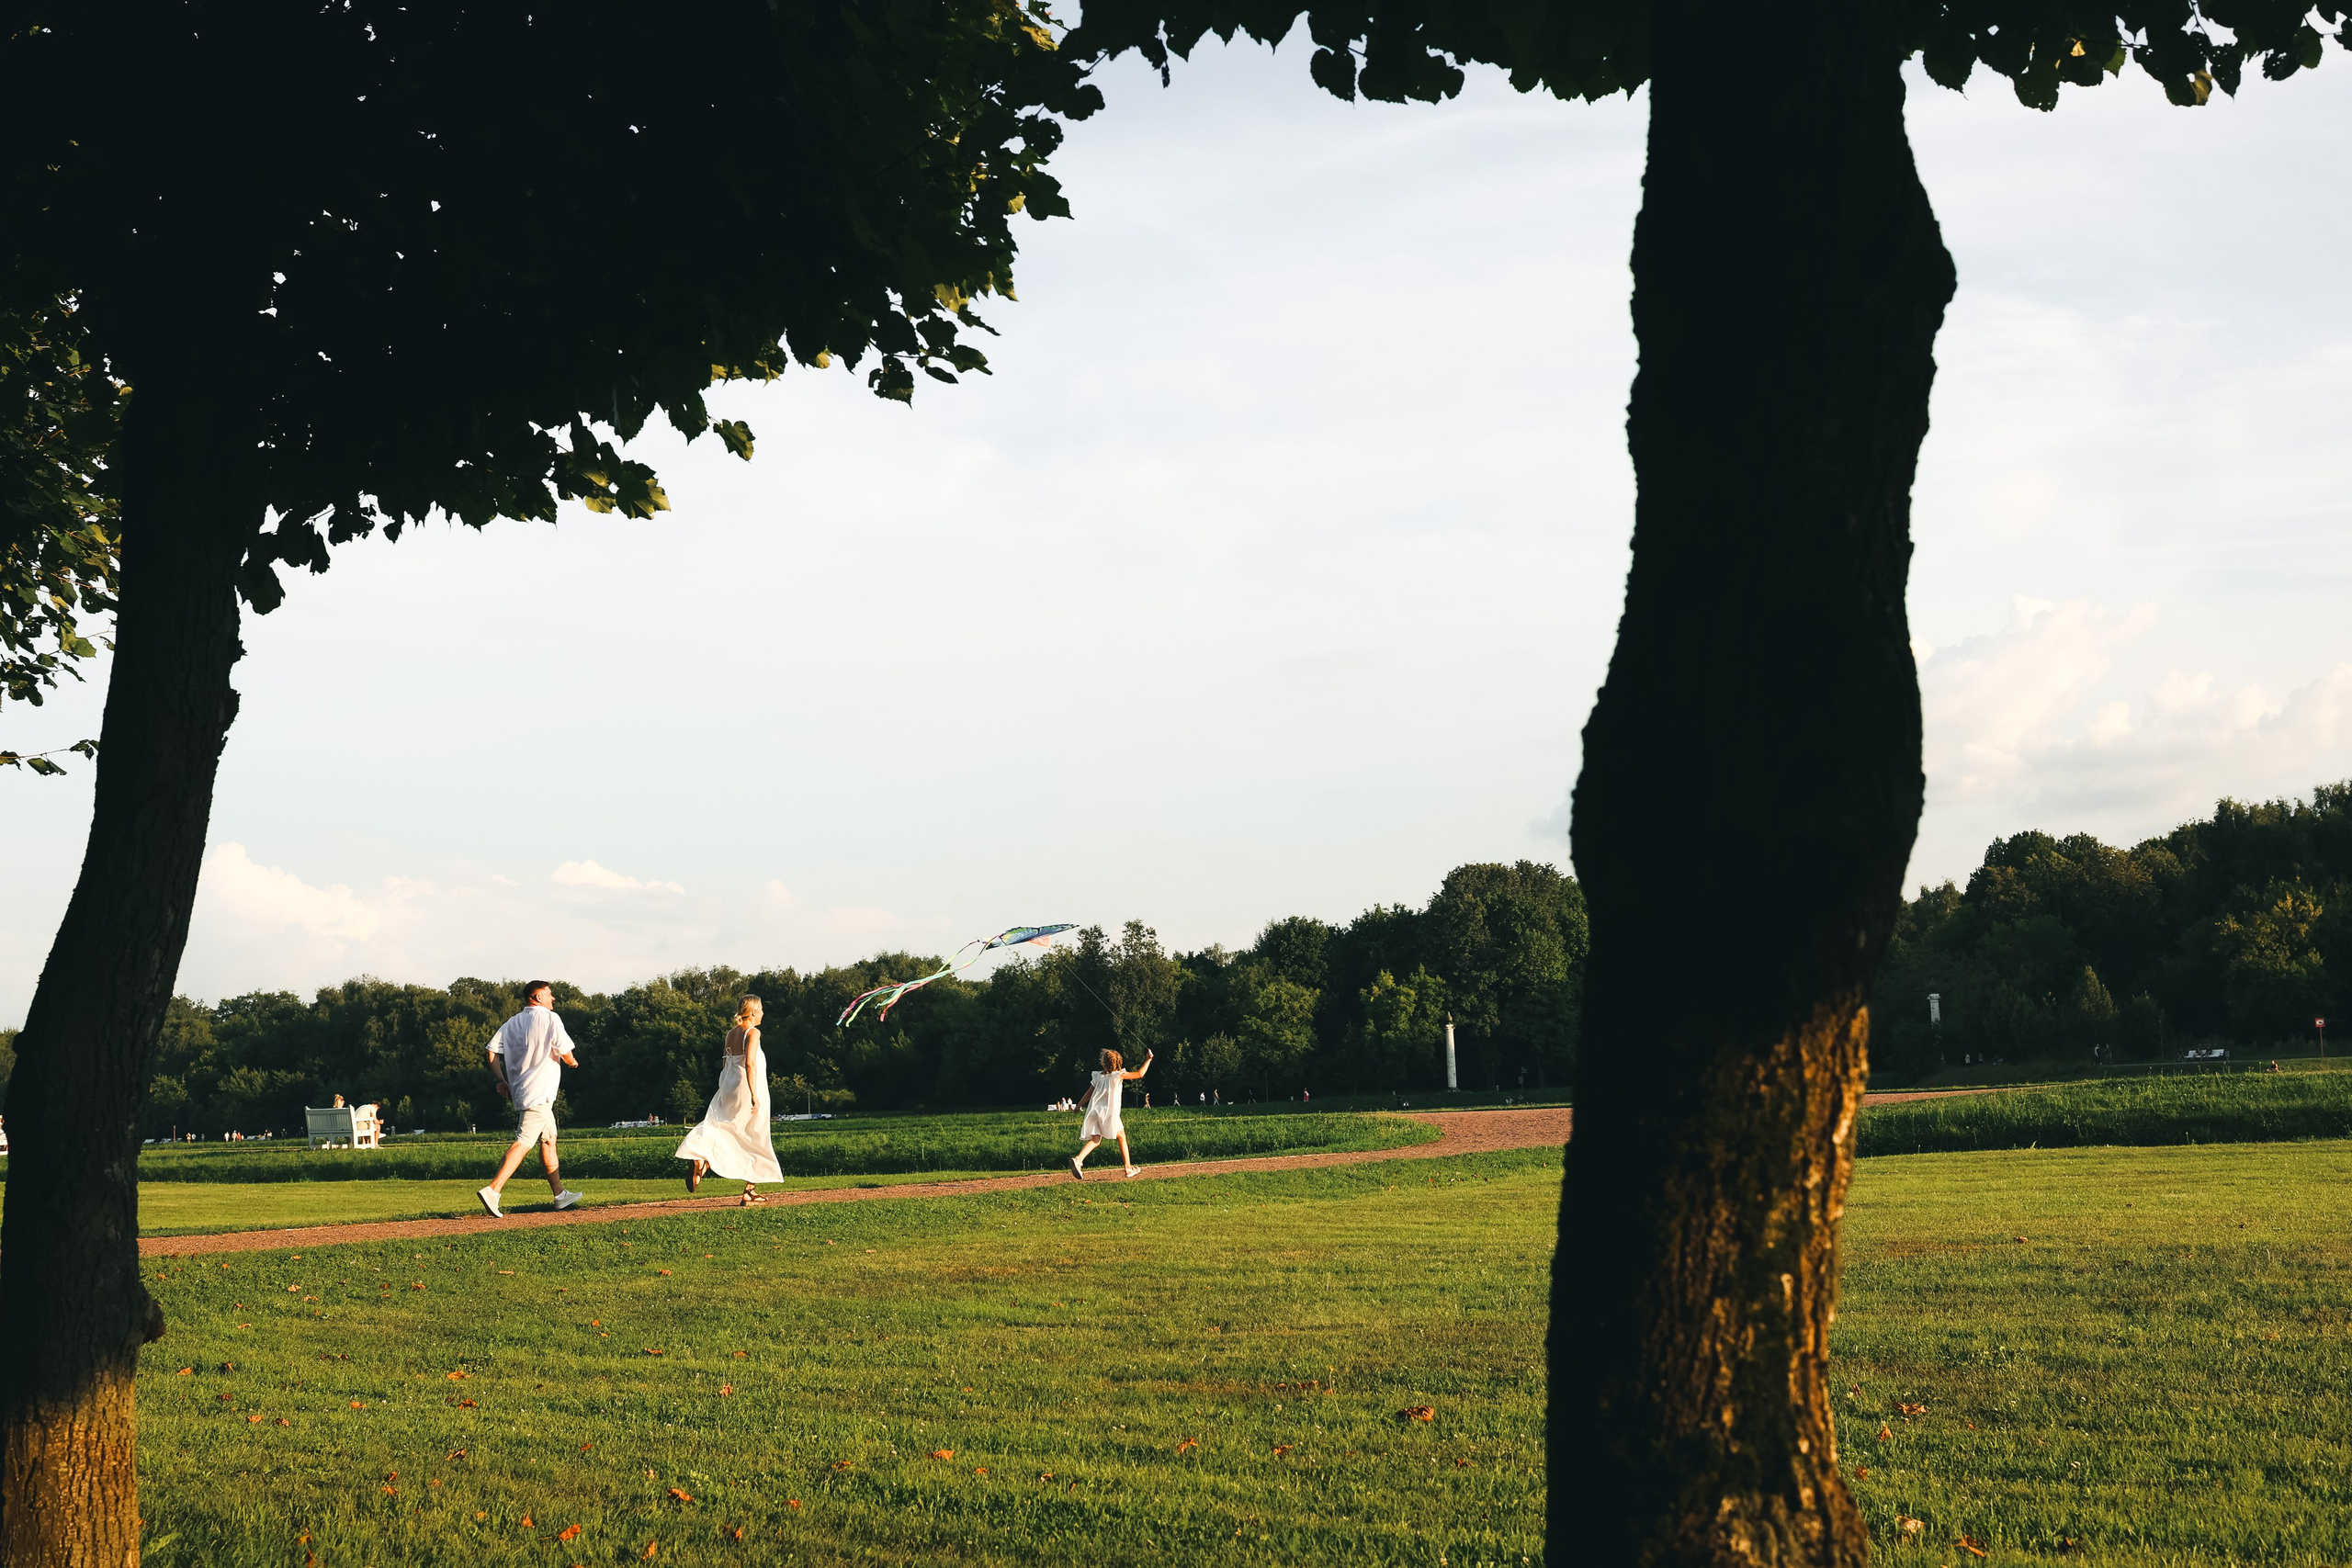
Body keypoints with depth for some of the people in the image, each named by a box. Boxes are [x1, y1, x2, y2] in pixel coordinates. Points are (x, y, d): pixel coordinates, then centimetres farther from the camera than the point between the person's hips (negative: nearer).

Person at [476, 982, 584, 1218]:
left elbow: (492, 1050, 4)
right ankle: (493, 1190, -27)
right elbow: (565, 1052, -12)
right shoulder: (550, 1018, -7)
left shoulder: (512, 1023, 12)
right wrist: (572, 1062, 9)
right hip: (539, 1094, -9)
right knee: (524, 1142, -15)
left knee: (549, 1139, 20)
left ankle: (560, 1194, 26)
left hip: (520, 1091, 9)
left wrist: (501, 1080, 8)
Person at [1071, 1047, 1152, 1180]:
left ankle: (1078, 1159, -27)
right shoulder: (1118, 1075, 0)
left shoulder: (1098, 1076, 12)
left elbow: (1088, 1093, 15)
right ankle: (1129, 1168, 15)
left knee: (1095, 1140, -1)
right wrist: (1148, 1060, 11)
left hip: (1094, 1112, 4)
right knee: (1121, 1137, 13)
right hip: (1109, 1112, -4)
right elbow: (1139, 1074, 0)